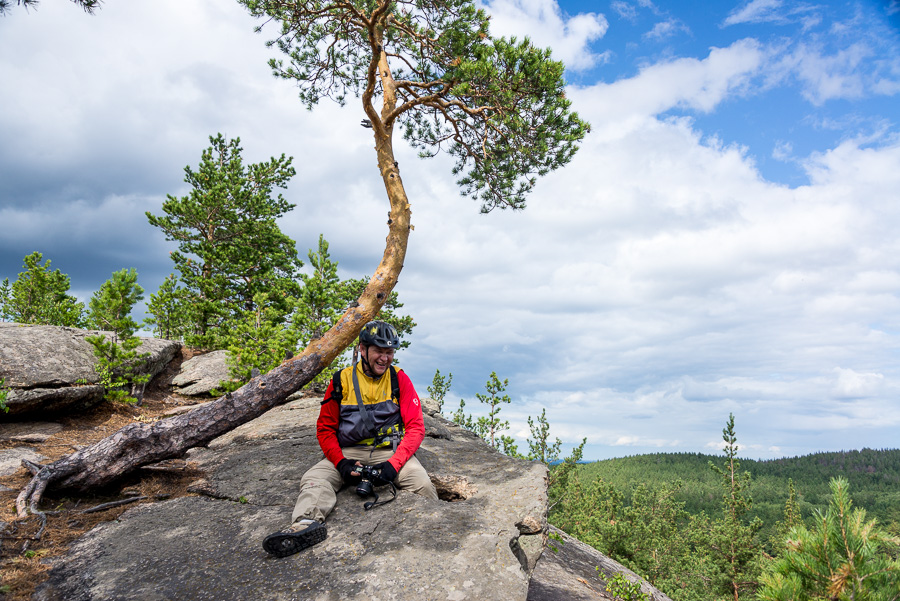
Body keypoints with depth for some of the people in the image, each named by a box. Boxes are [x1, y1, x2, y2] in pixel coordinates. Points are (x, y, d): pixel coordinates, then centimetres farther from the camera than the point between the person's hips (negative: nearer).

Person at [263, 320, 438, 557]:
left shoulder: (399, 379, -1)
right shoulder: (341, 381, 1)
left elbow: (416, 428, -4)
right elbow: (325, 428, 5)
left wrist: (394, 463, -20)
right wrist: (341, 462, -13)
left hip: (391, 451, -1)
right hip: (350, 451, 1)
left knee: (422, 484, -33)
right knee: (314, 478, -27)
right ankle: (307, 524, -50)